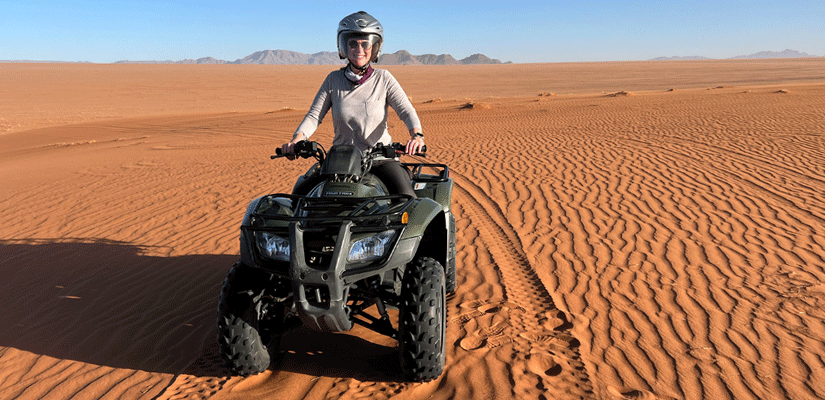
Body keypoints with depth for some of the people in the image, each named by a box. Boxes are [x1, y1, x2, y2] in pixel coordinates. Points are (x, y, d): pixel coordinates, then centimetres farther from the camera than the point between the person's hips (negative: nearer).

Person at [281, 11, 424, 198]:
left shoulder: (383, 78, 2)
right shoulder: (333, 79, 8)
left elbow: (406, 110, -7)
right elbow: (314, 115, 3)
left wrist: (417, 135, -29)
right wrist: (297, 139, -17)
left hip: (379, 157, -2)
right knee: (300, 193, -13)